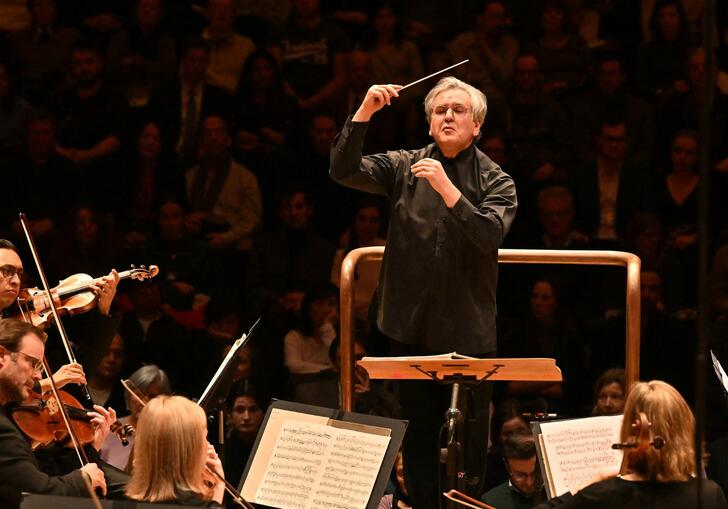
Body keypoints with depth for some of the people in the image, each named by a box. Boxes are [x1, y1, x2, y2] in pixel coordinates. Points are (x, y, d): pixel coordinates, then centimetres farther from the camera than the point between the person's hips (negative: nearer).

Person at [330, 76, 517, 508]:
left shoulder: (495, 181, 1)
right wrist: (364, 113, -18)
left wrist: (447, 189, -24)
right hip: (412, 326, 2)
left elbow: (490, 234, -15)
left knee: (469, 438, 0)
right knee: (418, 436, 8)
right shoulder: (405, 168, 7)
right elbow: (344, 171, -6)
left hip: (468, 330, -2)